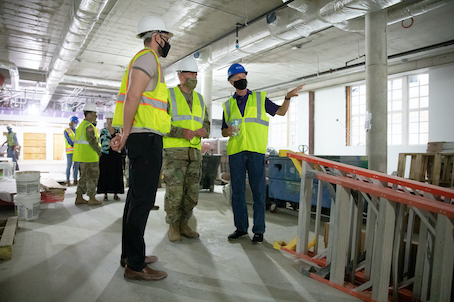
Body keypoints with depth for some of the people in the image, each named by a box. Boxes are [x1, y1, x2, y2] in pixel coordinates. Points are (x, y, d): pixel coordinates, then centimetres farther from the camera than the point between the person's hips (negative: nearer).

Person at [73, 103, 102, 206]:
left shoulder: (81, 125, 18)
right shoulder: (89, 126, -14)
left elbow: (77, 140, 21)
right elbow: (93, 141, -20)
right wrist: (99, 151, -8)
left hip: (82, 156, 10)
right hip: (90, 156, -10)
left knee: (84, 176, 14)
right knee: (92, 176, -2)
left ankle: (79, 198, 16)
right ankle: (92, 199, 3)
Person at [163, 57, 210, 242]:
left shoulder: (199, 99, 16)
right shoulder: (168, 95, 0)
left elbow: (206, 124, 17)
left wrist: (204, 131, -8)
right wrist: (182, 132, -23)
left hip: (194, 152, 5)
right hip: (173, 152, -5)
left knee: (191, 193, 4)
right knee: (175, 192, -6)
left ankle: (183, 225, 18)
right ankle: (173, 227, 10)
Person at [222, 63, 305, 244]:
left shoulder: (260, 98, 13)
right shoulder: (228, 105, 16)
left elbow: (281, 112, 17)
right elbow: (223, 132, 19)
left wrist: (288, 97, 0)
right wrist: (228, 130, -4)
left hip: (256, 151, -2)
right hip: (235, 152, 2)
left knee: (258, 191, -2)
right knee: (237, 191, 5)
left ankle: (258, 230, 9)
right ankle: (241, 227, 18)